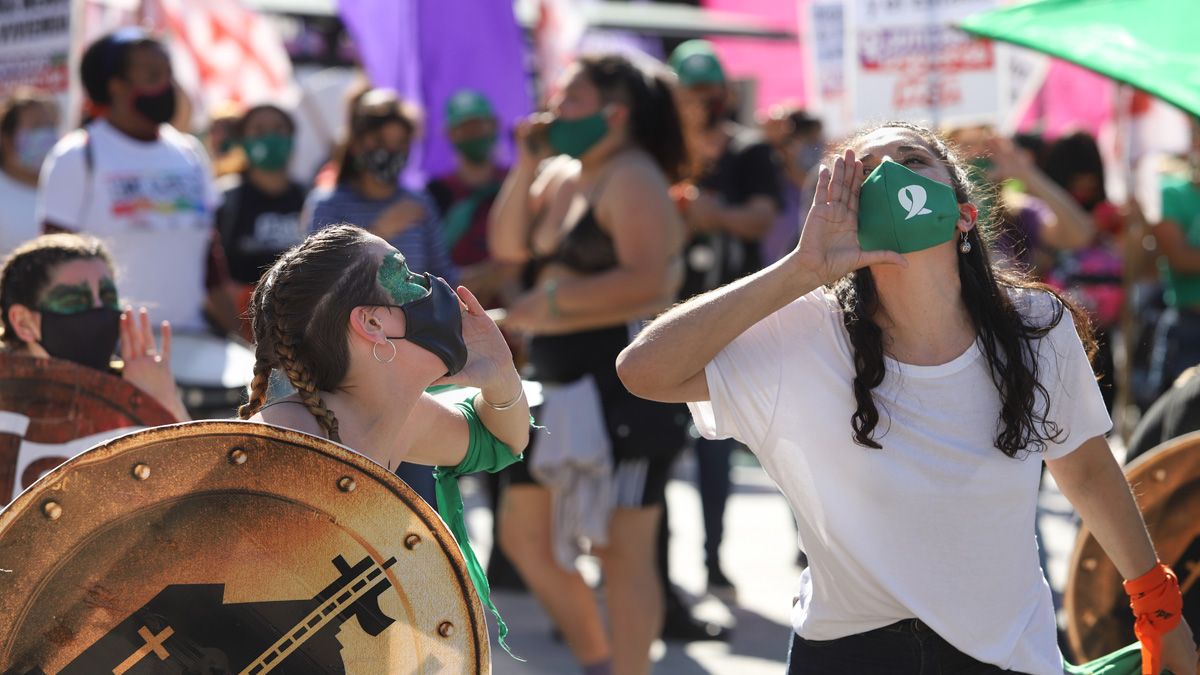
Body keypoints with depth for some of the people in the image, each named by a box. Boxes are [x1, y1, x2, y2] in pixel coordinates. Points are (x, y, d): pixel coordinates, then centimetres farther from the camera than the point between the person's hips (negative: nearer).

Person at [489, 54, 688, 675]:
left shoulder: (631, 178, -13)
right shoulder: (561, 175, 15)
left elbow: (646, 283, -24)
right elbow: (507, 247, 13)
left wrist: (549, 307, -19)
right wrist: (525, 167, 3)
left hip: (625, 385, -10)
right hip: (562, 386, 10)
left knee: (621, 551, -5)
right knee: (523, 534, 14)